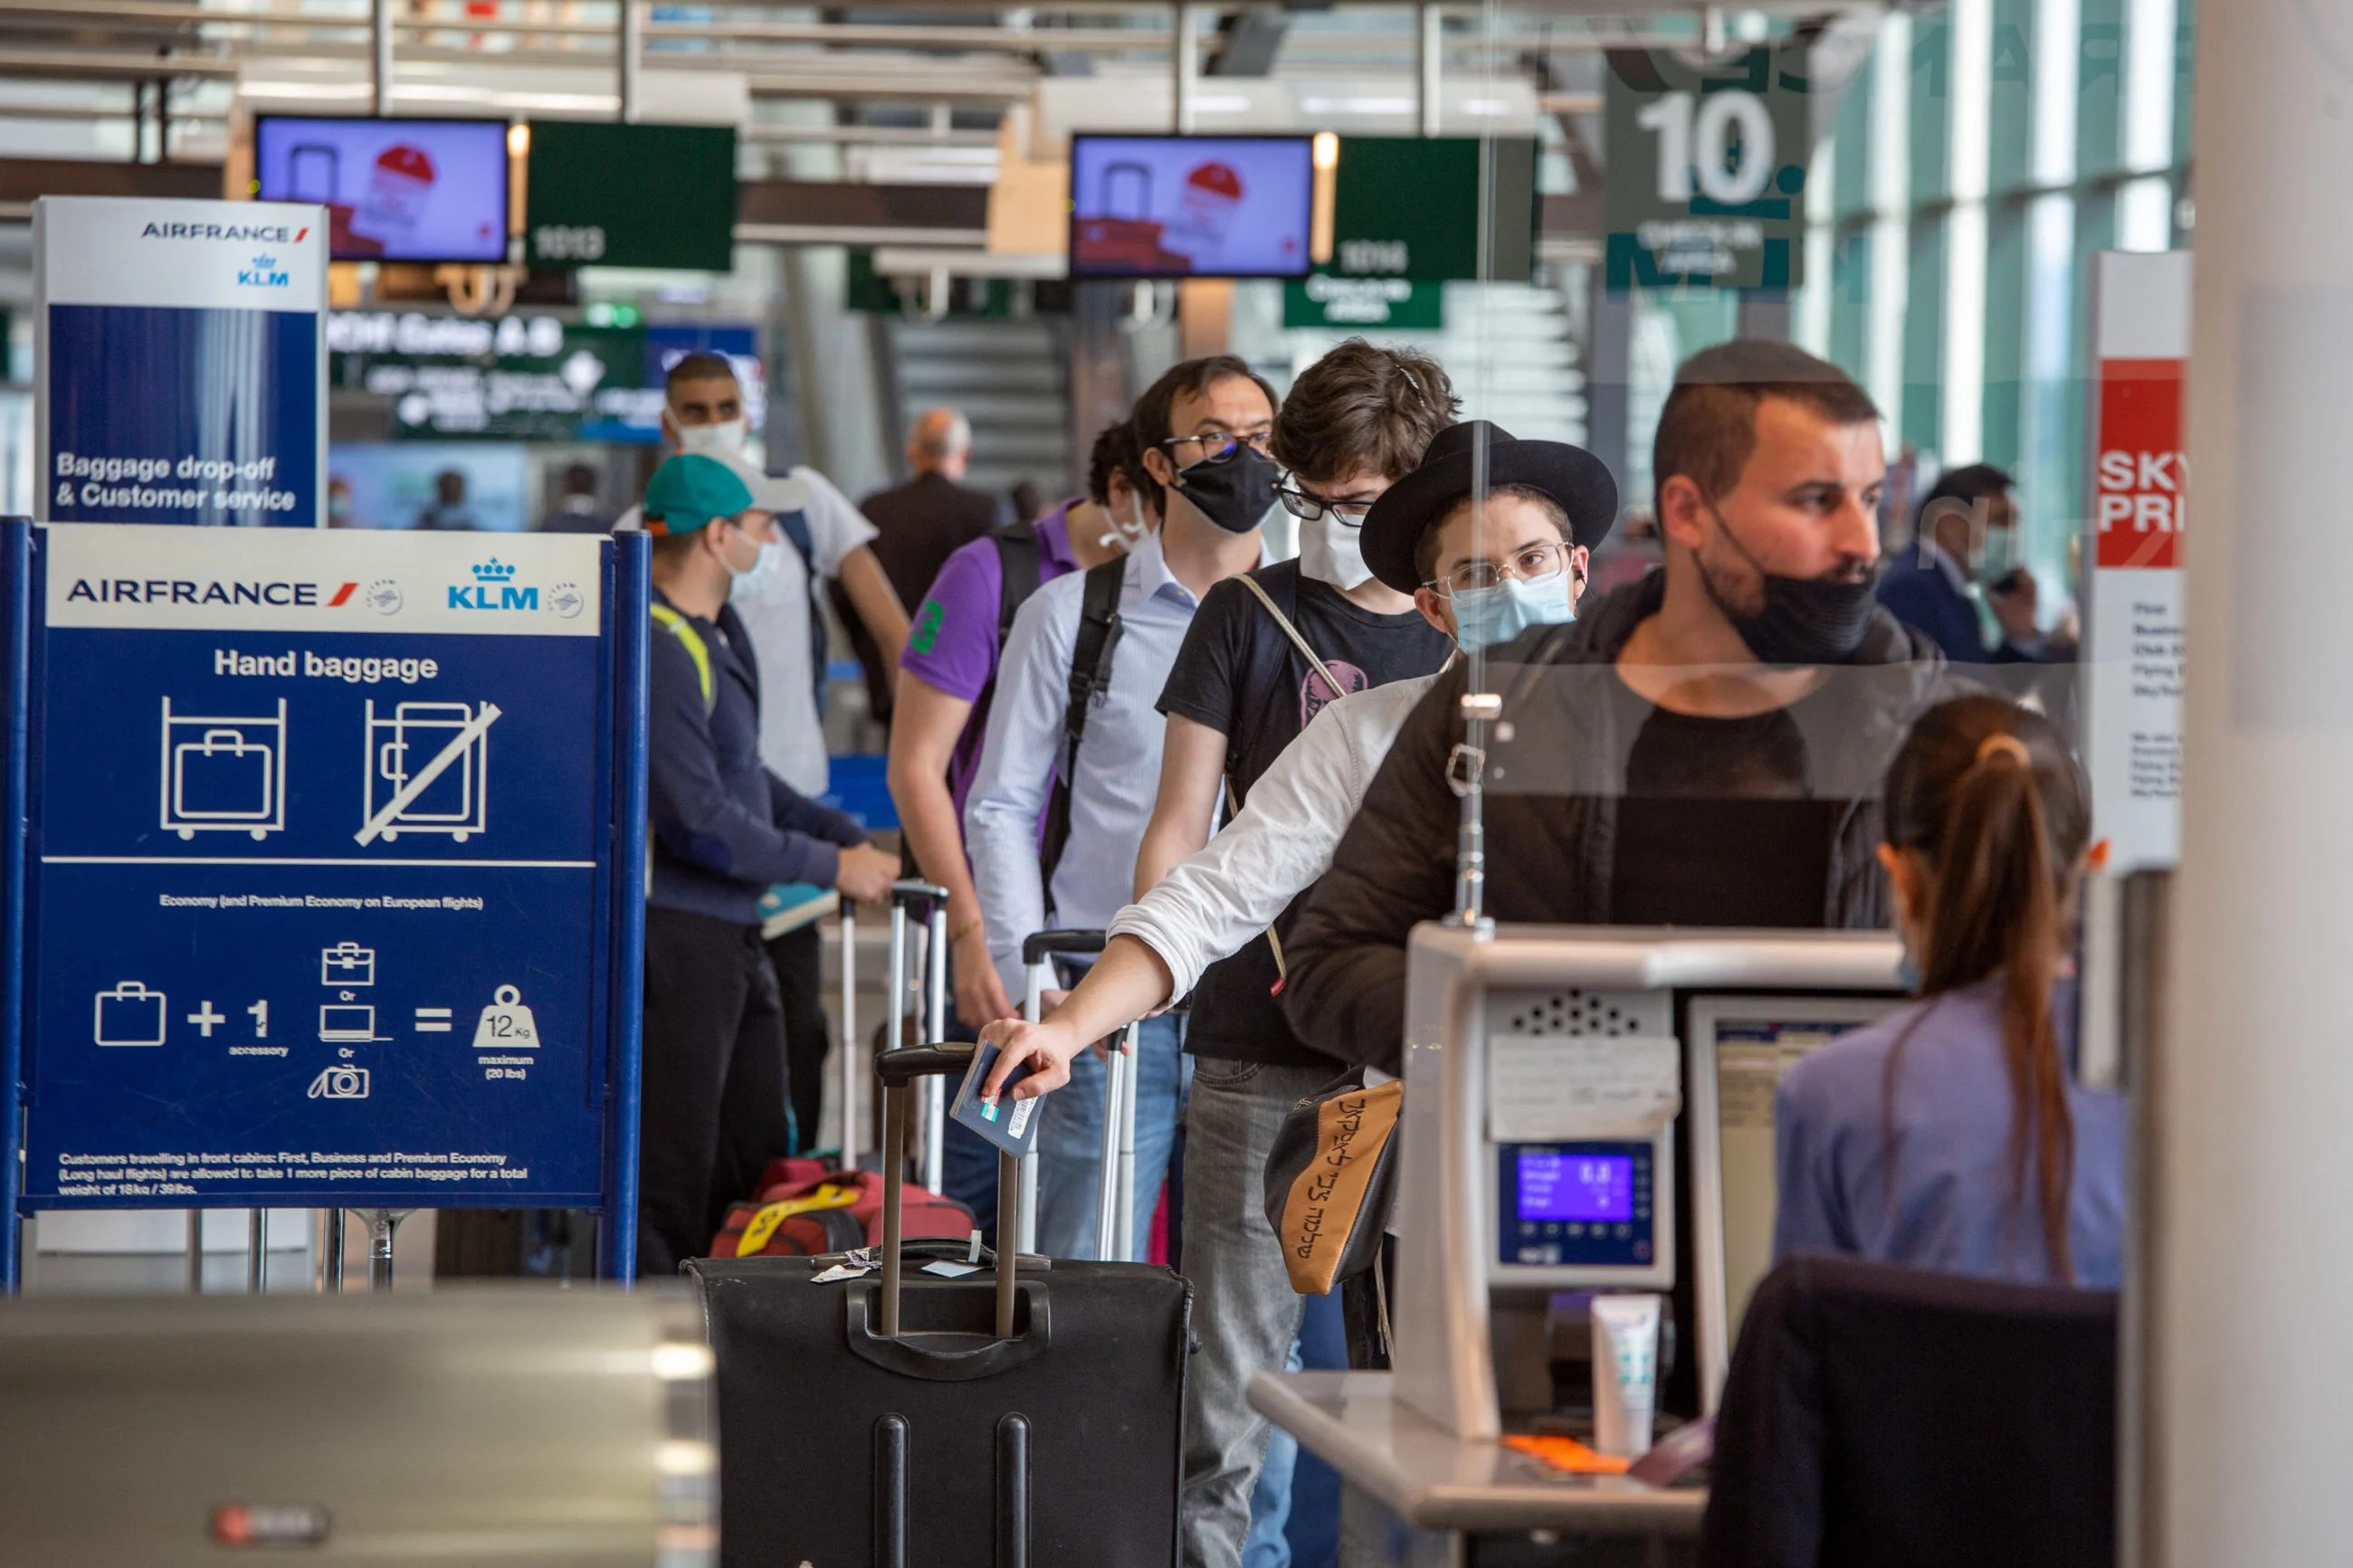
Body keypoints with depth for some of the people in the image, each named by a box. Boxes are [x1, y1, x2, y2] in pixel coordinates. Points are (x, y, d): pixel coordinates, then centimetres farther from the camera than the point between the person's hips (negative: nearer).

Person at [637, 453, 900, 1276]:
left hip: (732, 933, 11)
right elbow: (697, 821, -21)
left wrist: (848, 837, 11)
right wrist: (831, 866, -12)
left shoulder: (718, 631, 14)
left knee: (757, 1163, 13)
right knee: (671, 1177, -7)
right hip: (673, 928, -11)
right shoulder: (660, 648, -19)